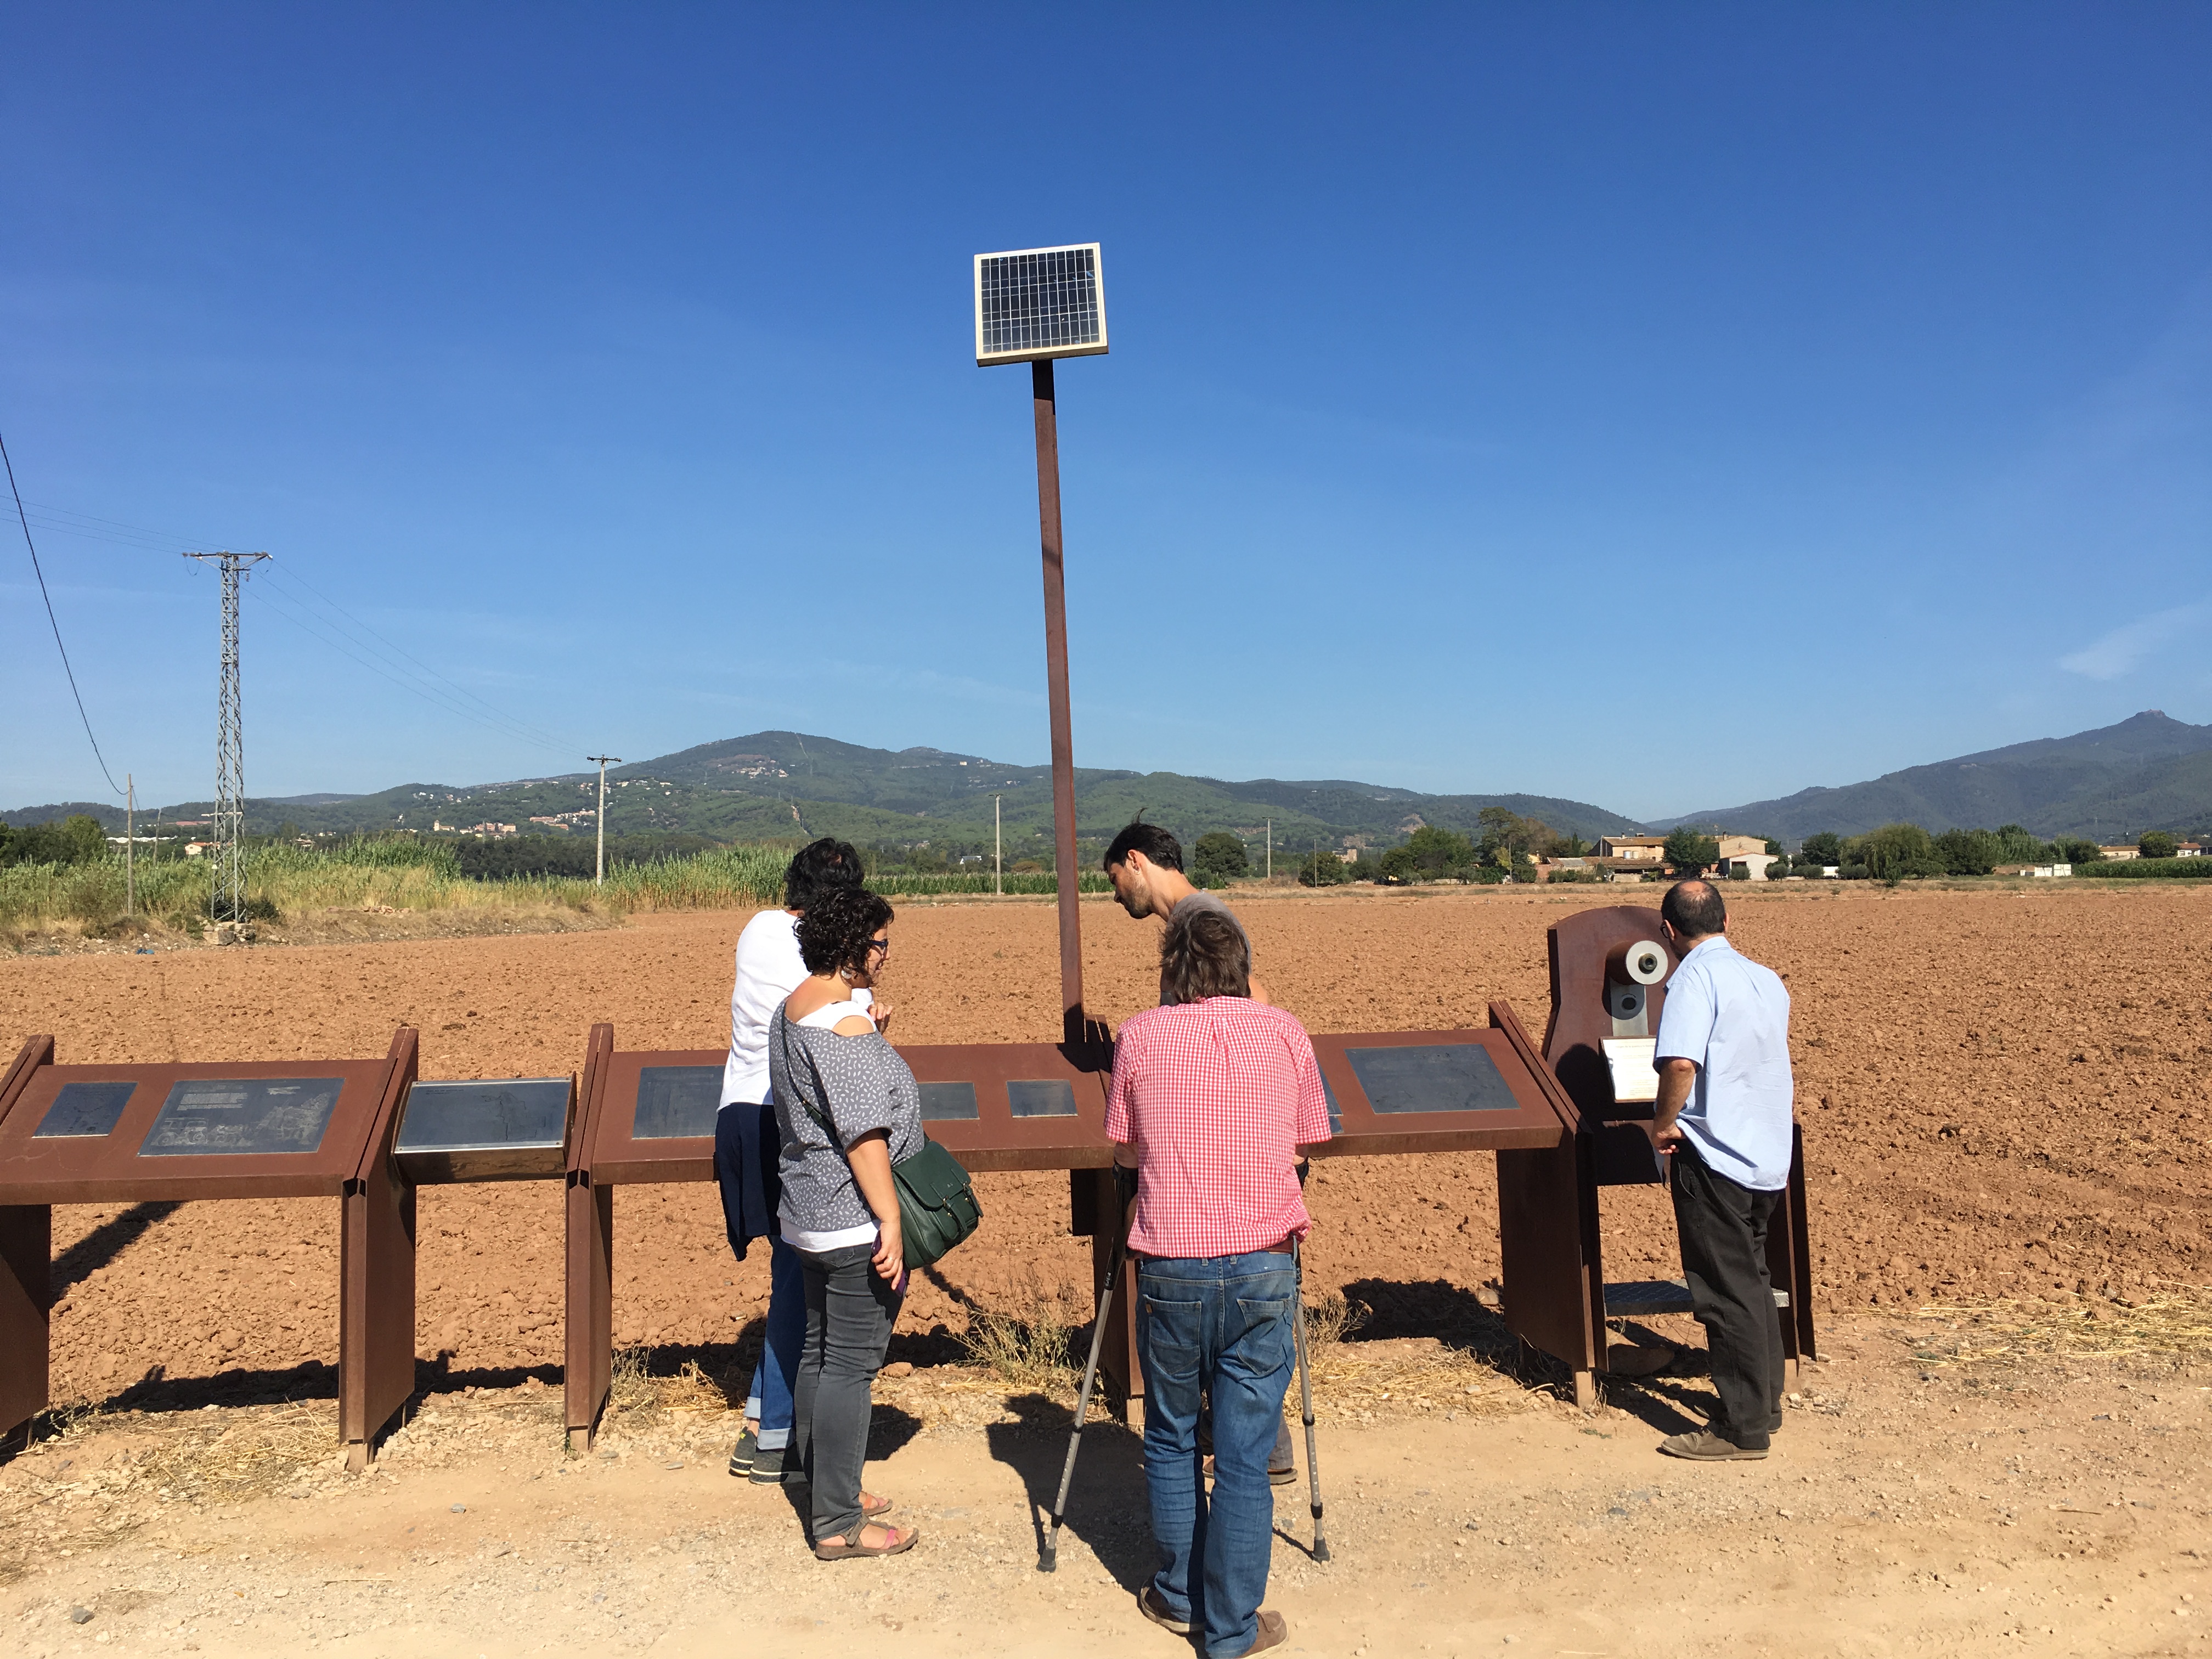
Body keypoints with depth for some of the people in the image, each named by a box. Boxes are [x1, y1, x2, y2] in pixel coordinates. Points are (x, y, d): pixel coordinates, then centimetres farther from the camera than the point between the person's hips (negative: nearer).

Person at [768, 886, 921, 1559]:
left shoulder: (790, 1011, 11)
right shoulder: (847, 1024, -21)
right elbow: (864, 1135, -23)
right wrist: (890, 1222, -21)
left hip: (809, 1214, 10)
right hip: (855, 1221, -10)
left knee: (818, 1353, 18)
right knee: (850, 1365, -2)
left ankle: (824, 1488, 31)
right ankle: (837, 1523, 6)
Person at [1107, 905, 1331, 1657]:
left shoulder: (1140, 1036, -1)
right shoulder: (1285, 1032, 2)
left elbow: (1125, 1152, 8)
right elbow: (1304, 1145, 11)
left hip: (1170, 1268, 0)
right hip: (1263, 1267, 0)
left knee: (1171, 1439, 18)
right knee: (1244, 1454, 7)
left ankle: (1180, 1596, 30)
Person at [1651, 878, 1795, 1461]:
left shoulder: (1695, 977, -15)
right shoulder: (1767, 979, 10)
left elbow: (1680, 1063, -29)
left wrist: (1662, 1123, -14)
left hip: (1714, 1156, -8)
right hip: (1769, 1152, 8)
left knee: (1727, 1292, 0)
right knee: (1752, 1280, 20)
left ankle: (1742, 1428, 7)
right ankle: (1765, 1402, 30)